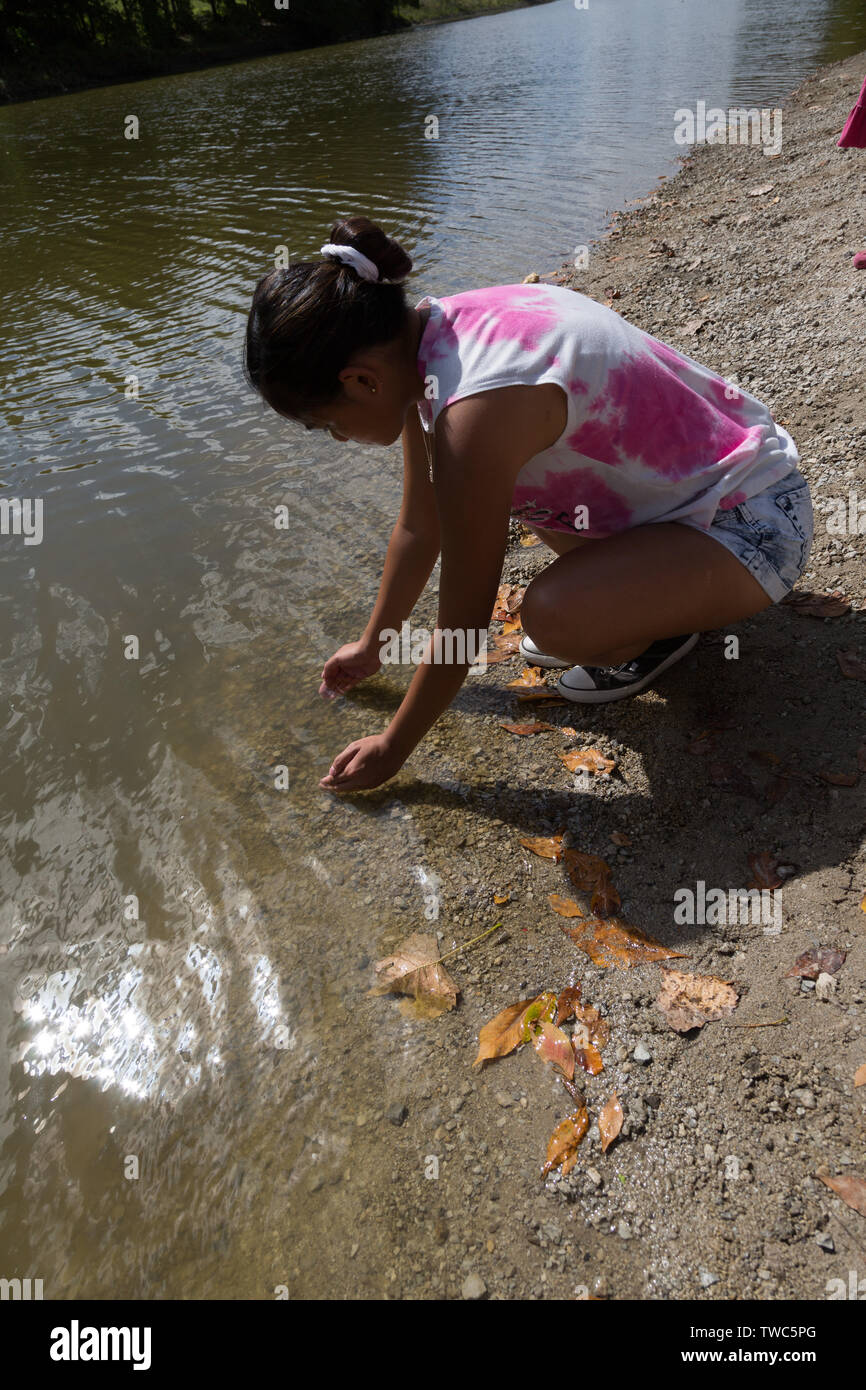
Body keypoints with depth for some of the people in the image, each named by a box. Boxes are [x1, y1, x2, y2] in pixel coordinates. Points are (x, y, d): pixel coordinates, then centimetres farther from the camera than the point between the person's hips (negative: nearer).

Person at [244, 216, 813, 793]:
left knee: (554, 615, -33)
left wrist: (392, 748, -9)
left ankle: (662, 629, 3)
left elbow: (462, 627, -23)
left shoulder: (478, 407, -33)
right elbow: (418, 526, 6)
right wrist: (372, 646, 16)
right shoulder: (424, 338, -6)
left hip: (757, 525, -8)